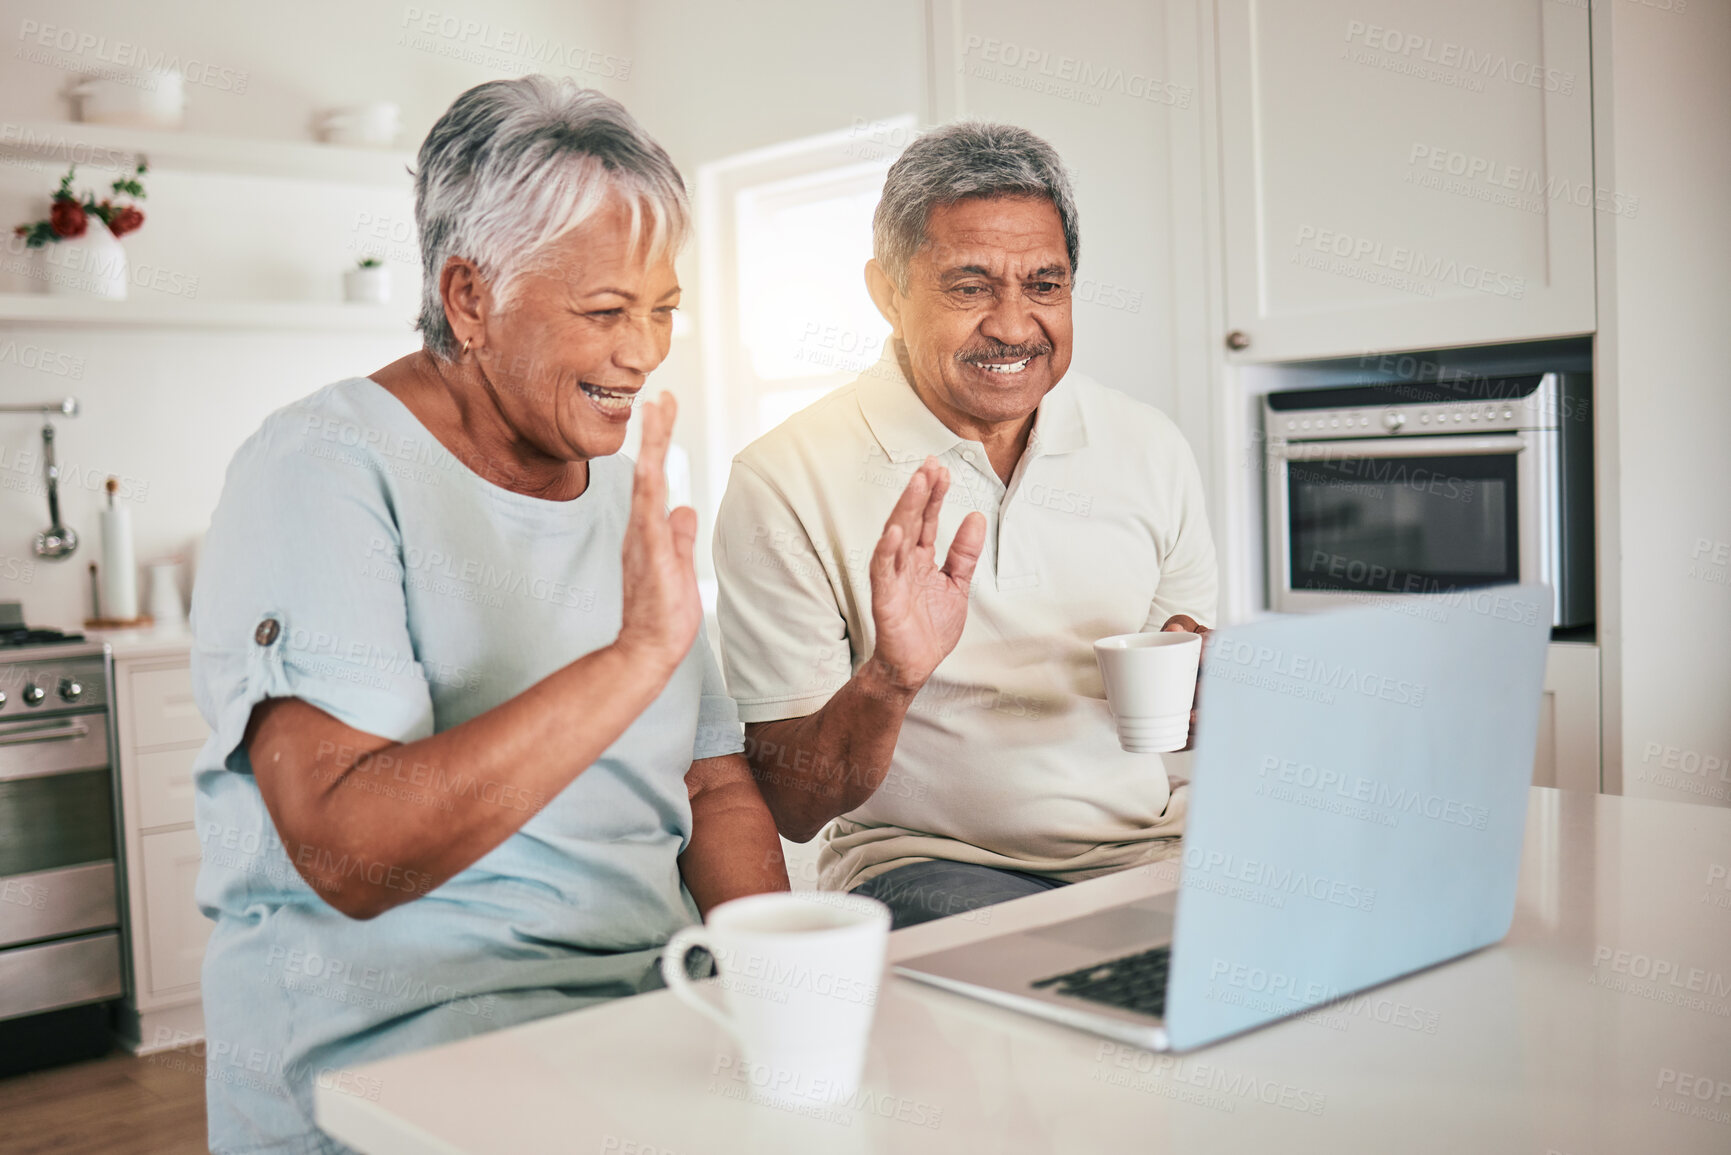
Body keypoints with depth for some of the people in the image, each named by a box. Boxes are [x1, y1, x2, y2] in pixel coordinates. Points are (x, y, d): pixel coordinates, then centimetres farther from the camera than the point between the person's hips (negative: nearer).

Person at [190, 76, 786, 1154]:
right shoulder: (322, 469, -11)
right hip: (388, 1040, -6)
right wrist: (638, 653, -27)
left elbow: (718, 787, 12)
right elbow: (351, 853, -22)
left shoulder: (630, 491, 13)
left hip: (652, 1000, 7)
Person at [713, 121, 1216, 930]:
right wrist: (888, 681, -27)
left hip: (1156, 849, 6)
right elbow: (789, 808, -8)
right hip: (925, 863, -5)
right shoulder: (786, 483, -8)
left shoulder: (1151, 449, 7)